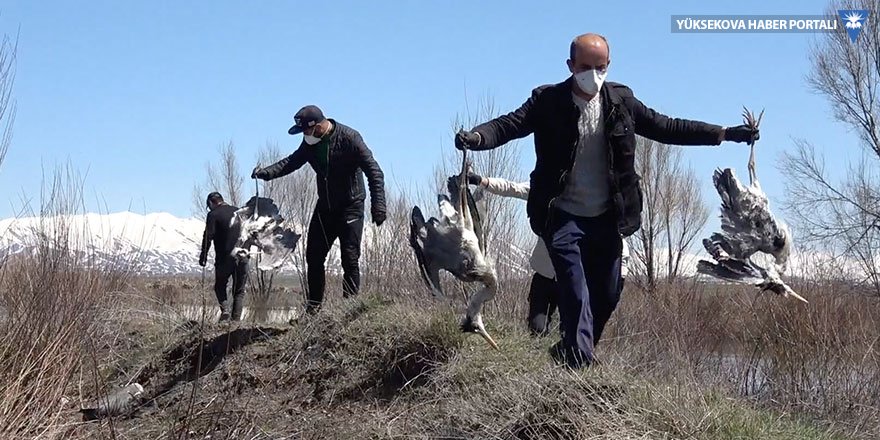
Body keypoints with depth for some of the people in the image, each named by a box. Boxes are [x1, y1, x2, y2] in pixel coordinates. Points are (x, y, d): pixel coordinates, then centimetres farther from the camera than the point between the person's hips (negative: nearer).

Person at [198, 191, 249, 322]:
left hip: (224, 258, -4)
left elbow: (208, 236, -10)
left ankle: (225, 309, -8)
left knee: (220, 286, 15)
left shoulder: (213, 214, -4)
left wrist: (203, 256, -6)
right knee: (239, 290, 11)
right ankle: (236, 318, 3)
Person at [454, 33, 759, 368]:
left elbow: (667, 127, 10)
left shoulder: (620, 100, 5)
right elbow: (509, 124, -16)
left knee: (606, 296, 11)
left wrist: (725, 134, 6)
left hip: (607, 218, 4)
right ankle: (578, 363, -8)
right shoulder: (548, 101, -5)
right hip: (563, 216, -4)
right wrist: (475, 137, -38)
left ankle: (570, 354, 30)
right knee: (576, 296, -12)